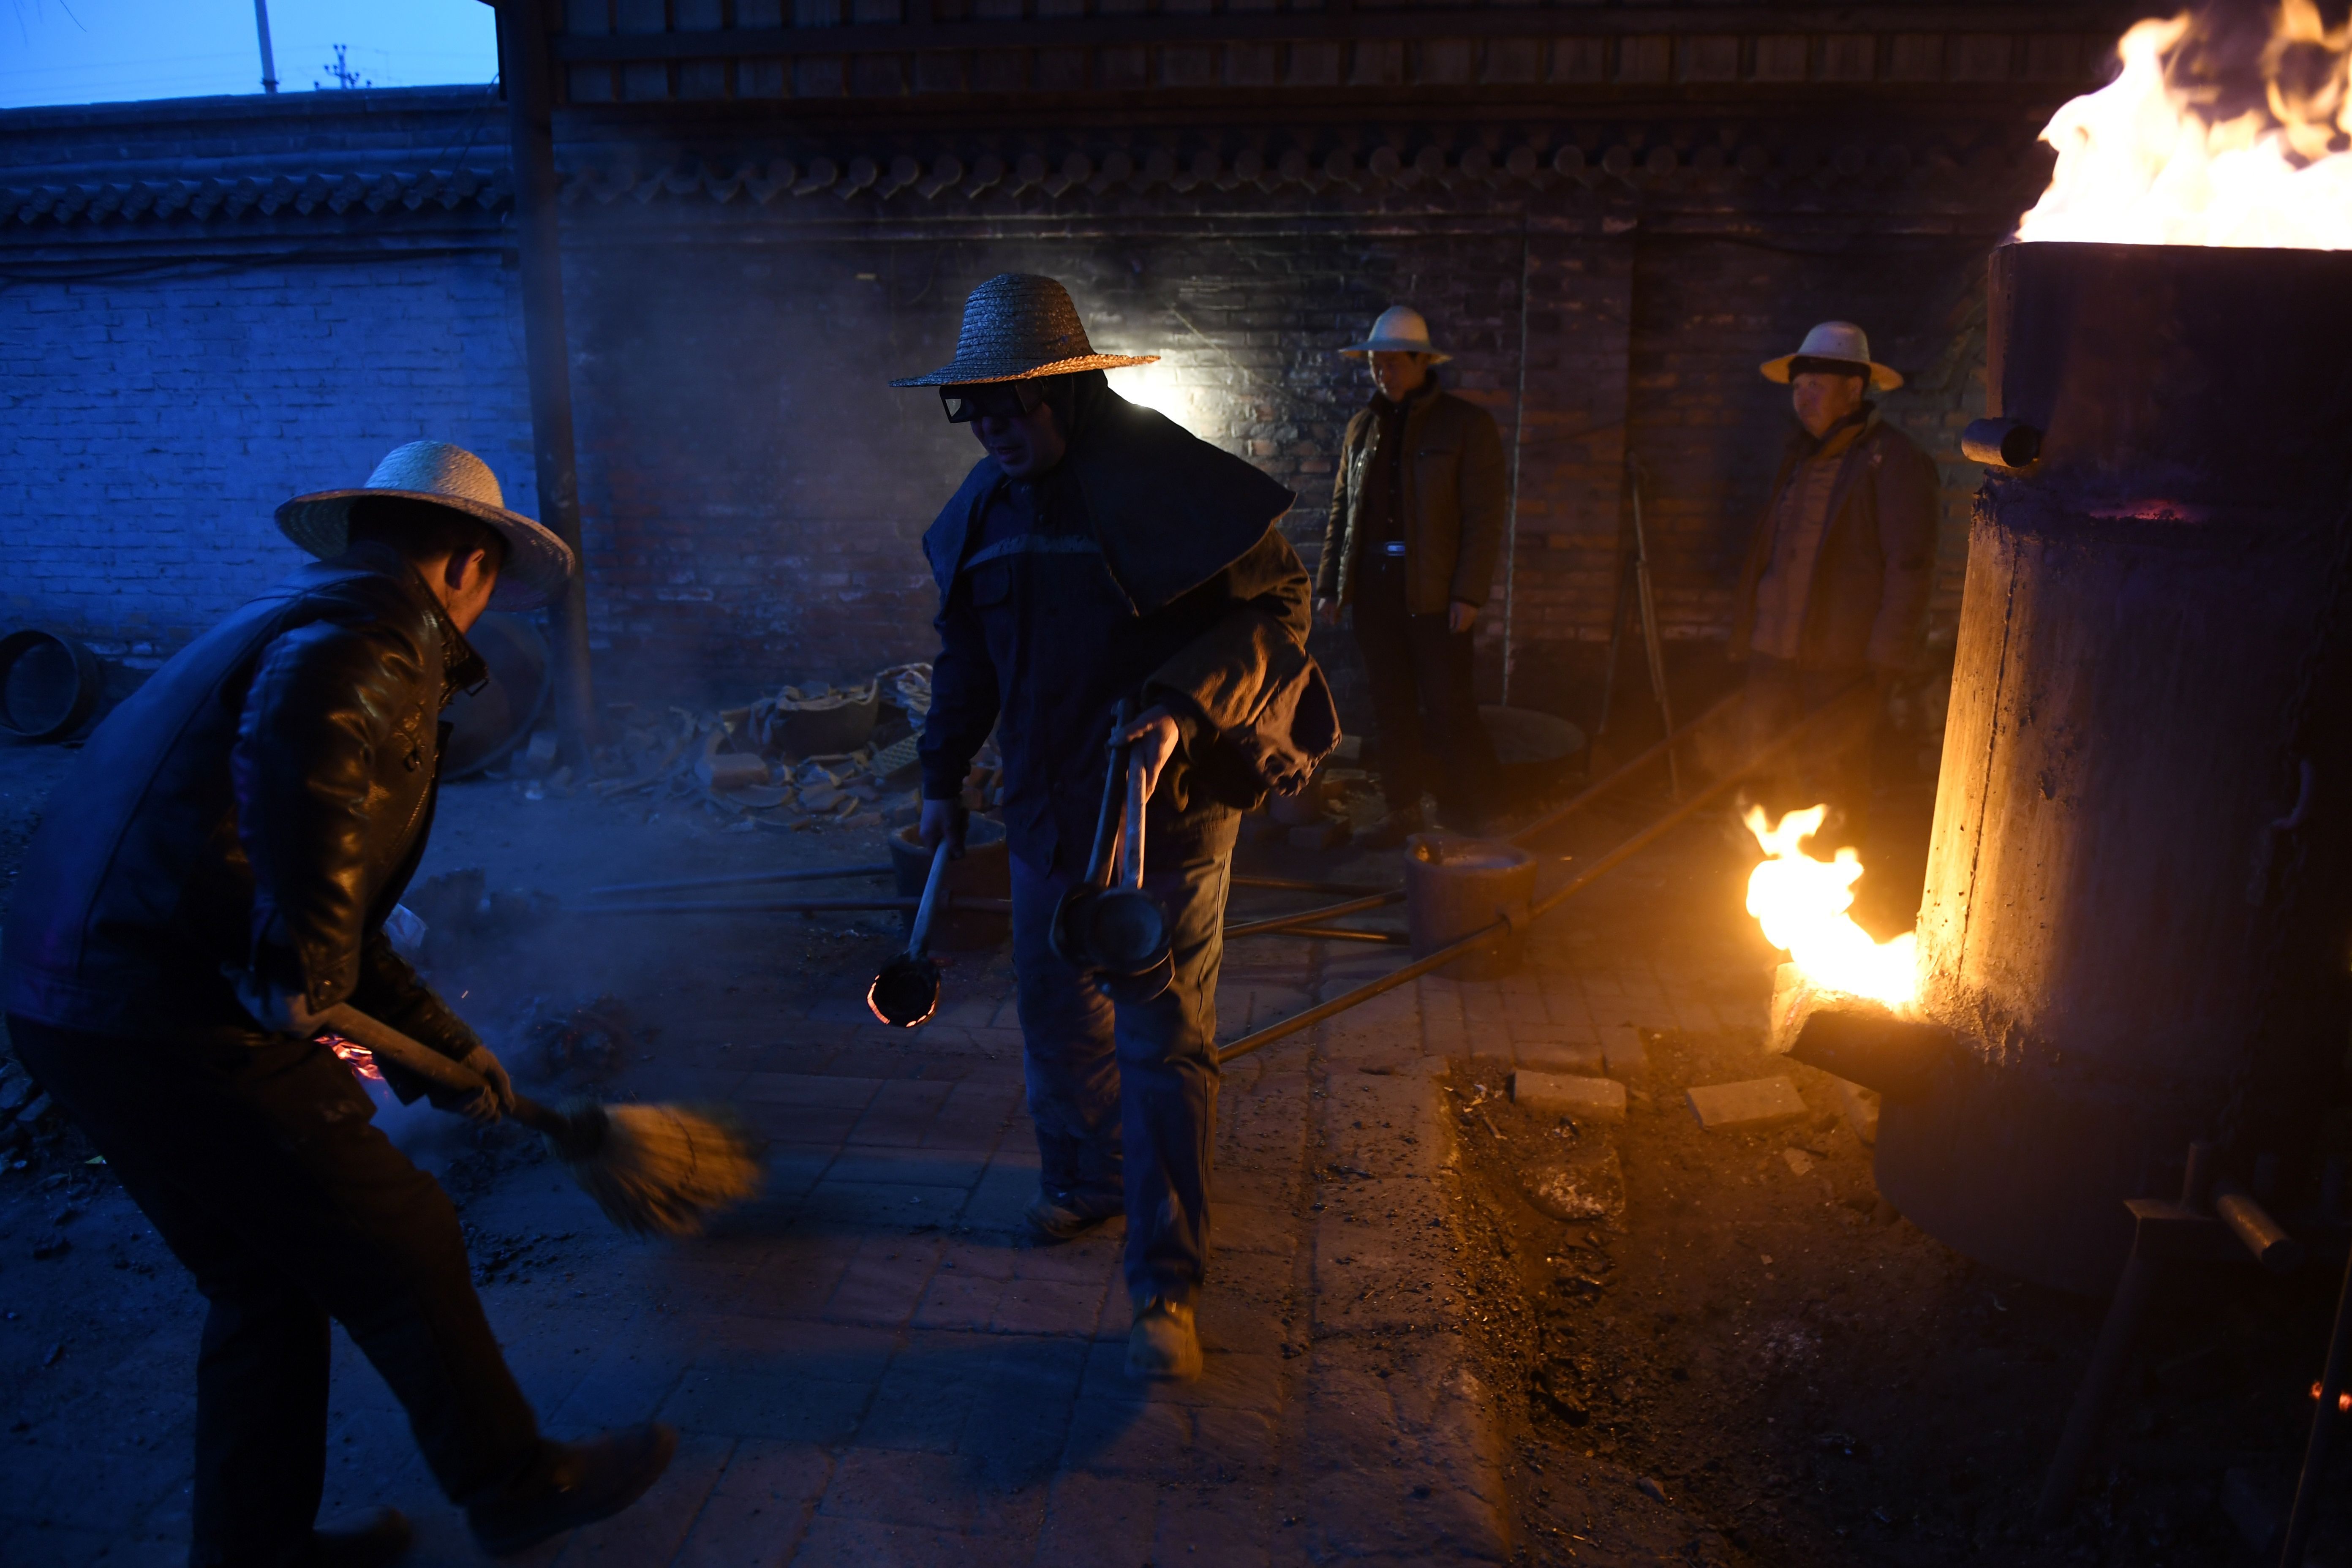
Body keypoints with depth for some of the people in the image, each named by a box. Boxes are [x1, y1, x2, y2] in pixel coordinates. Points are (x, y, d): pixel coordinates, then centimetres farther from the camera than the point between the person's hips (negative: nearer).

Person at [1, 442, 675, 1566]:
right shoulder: (379, 621, -8)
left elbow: (332, 921, 27)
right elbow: (305, 724, -36)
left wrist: (439, 1043, 32)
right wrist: (304, 964, -30)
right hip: (183, 1024, -10)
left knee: (265, 1284, 23)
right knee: (403, 1253, 8)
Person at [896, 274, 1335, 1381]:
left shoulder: (1167, 481, -14)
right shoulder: (986, 504, 6)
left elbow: (1275, 608, -13)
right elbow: (966, 650, 18)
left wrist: (1182, 707, -26)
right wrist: (943, 773, 17)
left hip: (1165, 807, -6)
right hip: (1045, 807, 7)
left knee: (1163, 1042, -5)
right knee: (1056, 1010, 18)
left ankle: (1165, 1288, 3)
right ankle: (1082, 1180, 42)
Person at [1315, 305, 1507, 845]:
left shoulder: (1466, 424, 0)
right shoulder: (1363, 426, 14)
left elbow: (1484, 516, -5)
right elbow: (1342, 511, 16)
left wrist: (1469, 594, -12)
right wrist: (1330, 585, 9)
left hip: (1435, 591, -5)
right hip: (1374, 587, 5)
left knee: (1448, 707, -3)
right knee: (1390, 705, 8)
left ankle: (1477, 817, 8)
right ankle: (1403, 810, 18)